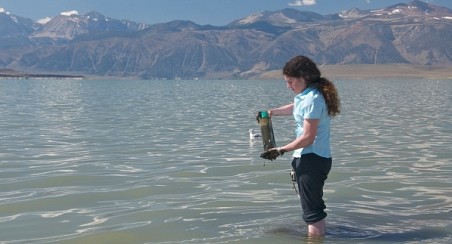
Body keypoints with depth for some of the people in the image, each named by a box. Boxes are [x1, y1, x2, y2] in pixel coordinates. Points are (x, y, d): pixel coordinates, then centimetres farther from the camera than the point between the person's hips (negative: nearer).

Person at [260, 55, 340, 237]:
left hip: (312, 160, -11)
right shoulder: (307, 95, 11)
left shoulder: (312, 99, -21)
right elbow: (295, 108, 35)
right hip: (314, 158, 11)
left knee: (312, 211, -5)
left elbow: (308, 137, -23)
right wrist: (272, 112, 28)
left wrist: (281, 151, -16)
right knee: (315, 207, 21)